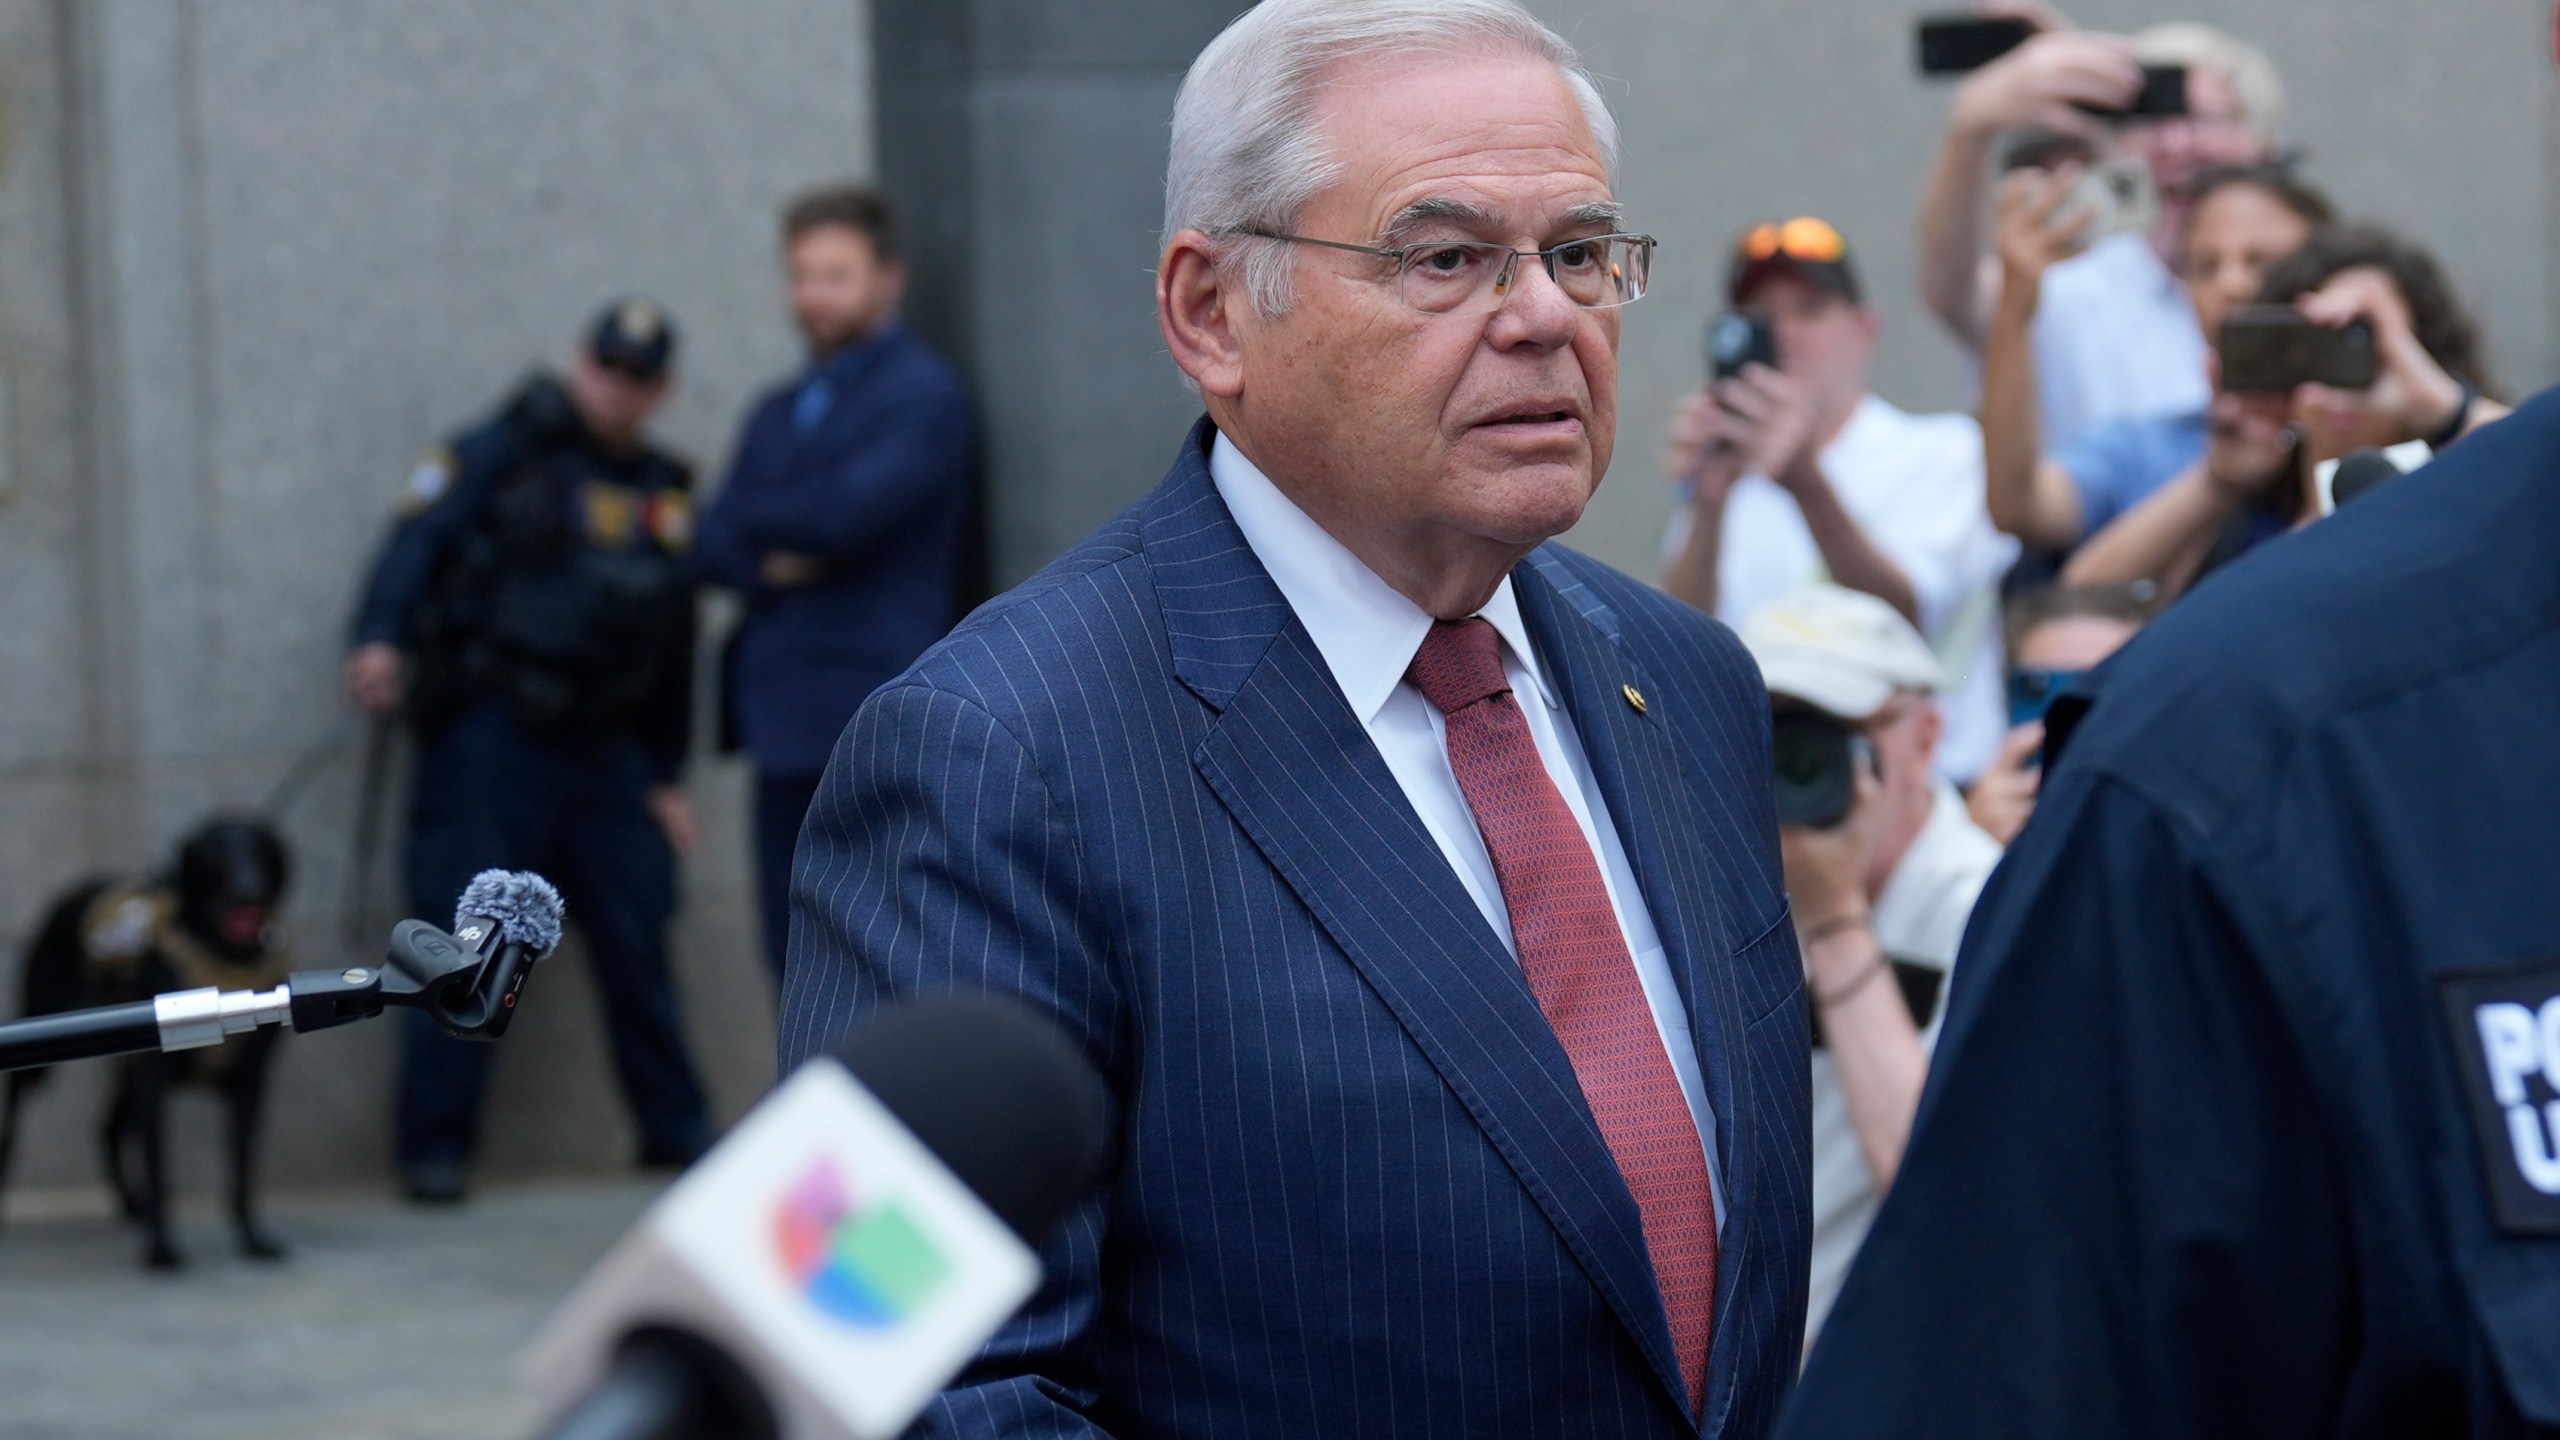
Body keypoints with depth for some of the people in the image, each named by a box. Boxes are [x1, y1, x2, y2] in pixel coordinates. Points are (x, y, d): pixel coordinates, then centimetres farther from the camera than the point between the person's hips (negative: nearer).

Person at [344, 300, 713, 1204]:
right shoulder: (503, 455, 1)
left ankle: (674, 1128, 17)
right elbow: (419, 541, -11)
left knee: (636, 939, 4)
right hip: (493, 731, -5)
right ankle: (435, 1146, -2)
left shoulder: (663, 494, 16)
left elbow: (674, 650, 20)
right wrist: (380, 638, -28)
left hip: (603, 748, 5)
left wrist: (665, 777, 19)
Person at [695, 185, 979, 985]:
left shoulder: (924, 398, -5)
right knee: (797, 964, 8)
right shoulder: (778, 413, 20)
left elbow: (843, 514, -17)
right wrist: (764, 562, -10)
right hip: (789, 726, 8)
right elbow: (709, 546, 13)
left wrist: (753, 517, 2)